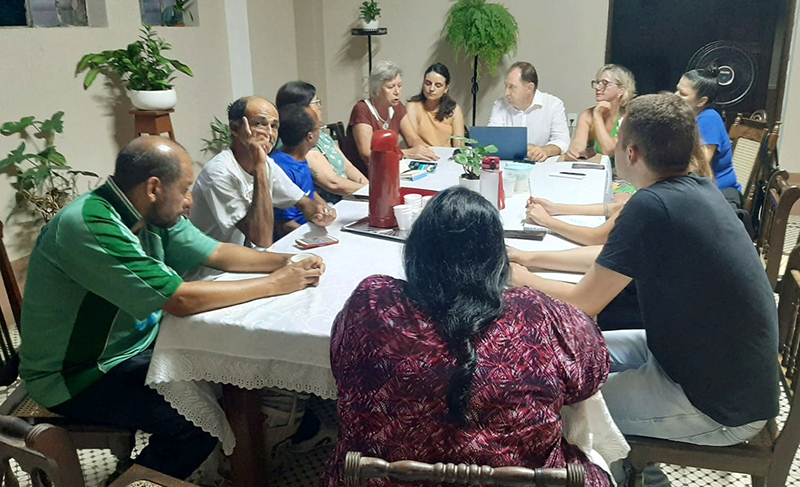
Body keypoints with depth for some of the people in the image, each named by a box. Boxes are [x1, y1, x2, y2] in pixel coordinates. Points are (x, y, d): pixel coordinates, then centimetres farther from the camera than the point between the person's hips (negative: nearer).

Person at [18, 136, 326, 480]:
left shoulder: (154, 215, -4)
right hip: (76, 376, -8)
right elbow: (181, 300, -33)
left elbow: (218, 254, 5)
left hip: (134, 342, 8)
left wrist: (286, 263, -9)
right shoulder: (92, 226, -30)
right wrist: (273, 285, -24)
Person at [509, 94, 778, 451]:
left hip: (720, 406, -8)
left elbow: (582, 303, -18)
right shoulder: (698, 189, 0)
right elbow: (613, 256, 11)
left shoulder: (652, 206, -27)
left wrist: (521, 278, 0)